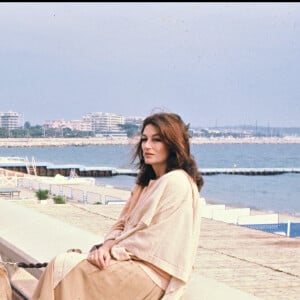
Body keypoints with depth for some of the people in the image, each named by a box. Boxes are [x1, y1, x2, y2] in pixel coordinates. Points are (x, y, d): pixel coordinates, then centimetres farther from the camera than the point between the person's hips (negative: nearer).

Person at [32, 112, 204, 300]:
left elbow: (156, 240, -16)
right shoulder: (147, 182, 20)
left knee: (64, 266, -17)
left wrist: (114, 251, -11)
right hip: (135, 263, 8)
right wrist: (107, 246, -5)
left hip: (151, 273, -8)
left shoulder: (177, 182, -11)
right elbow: (123, 223, 15)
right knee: (62, 263, -10)